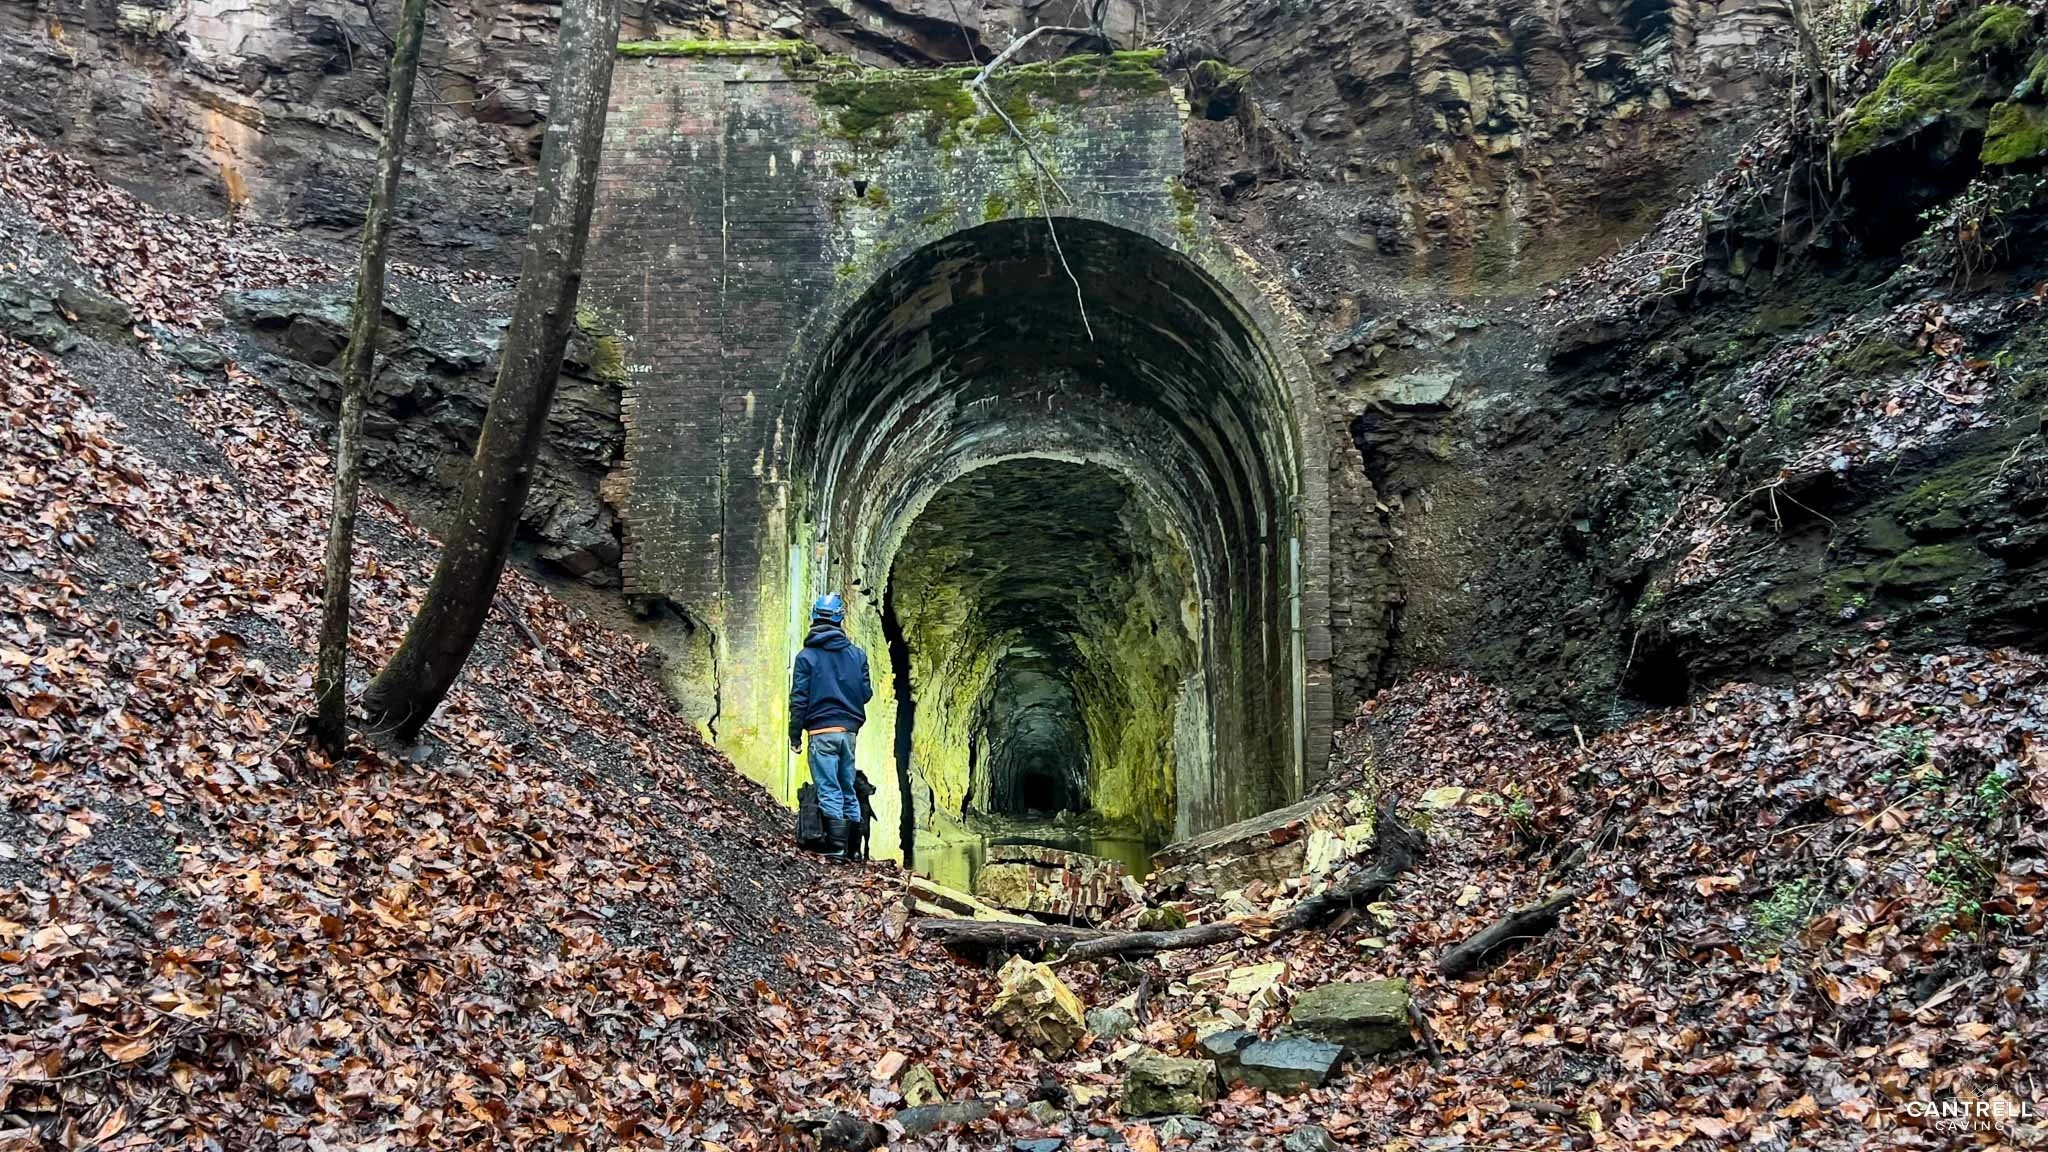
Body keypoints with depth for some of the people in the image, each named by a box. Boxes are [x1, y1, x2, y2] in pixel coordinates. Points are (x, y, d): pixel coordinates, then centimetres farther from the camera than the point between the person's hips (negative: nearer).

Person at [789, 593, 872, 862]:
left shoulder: (806, 656, -4)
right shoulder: (857, 653, 5)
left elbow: (799, 699, -5)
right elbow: (866, 693, 8)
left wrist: (795, 736, 0)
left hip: (821, 731, -4)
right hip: (849, 730, 4)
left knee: (829, 790, -4)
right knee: (848, 788, 12)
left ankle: (837, 847, -9)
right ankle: (851, 848, 15)